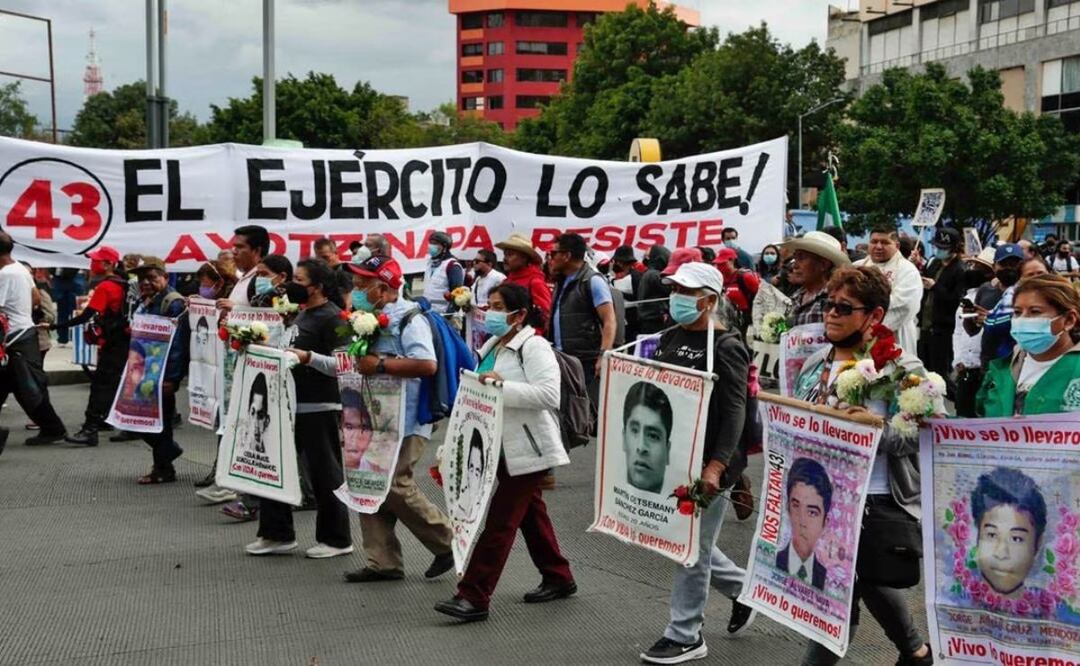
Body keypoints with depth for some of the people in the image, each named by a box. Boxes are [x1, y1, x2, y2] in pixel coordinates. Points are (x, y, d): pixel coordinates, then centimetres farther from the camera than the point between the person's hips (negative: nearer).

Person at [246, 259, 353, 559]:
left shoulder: (332, 318, -13)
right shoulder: (303, 315, 16)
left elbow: (342, 365, -20)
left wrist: (309, 357, -28)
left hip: (319, 408, -10)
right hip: (293, 404, 10)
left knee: (326, 473, -1)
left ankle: (336, 539, 10)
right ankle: (277, 534, 22)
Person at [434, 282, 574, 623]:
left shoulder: (534, 348, -14)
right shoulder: (492, 346, 13)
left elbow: (549, 394, -26)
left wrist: (503, 385, -29)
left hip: (527, 450, -9)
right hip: (504, 448, 9)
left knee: (500, 521, -9)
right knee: (531, 515, 17)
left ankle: (474, 597, -8)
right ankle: (557, 578, 31)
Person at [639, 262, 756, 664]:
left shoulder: (726, 347, -13)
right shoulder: (669, 338, 10)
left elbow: (734, 413, -18)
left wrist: (716, 466, -26)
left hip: (707, 464, -8)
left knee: (692, 547, -1)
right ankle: (743, 588, 38)